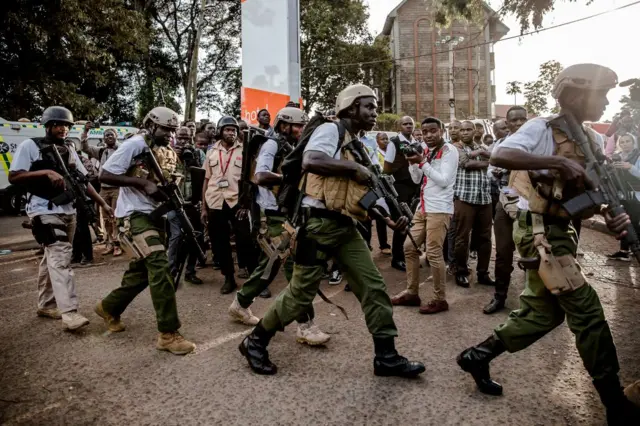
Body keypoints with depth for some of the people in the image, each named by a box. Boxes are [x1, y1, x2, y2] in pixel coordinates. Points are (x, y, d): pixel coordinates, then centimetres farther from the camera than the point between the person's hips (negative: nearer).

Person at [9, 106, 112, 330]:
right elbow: (13, 177, -10)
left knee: (52, 258, 16)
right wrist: (46, 172, -21)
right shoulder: (30, 146, -3)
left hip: (68, 211, 7)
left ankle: (45, 304, 28)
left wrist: (103, 204, 4)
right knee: (60, 259, -16)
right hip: (45, 211, -7)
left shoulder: (69, 151, 15)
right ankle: (69, 312, -19)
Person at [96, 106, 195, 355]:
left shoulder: (167, 153, 13)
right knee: (160, 267, -18)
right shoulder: (134, 145, -11)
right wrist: (143, 182, -21)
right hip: (135, 215, -9)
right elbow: (105, 175, -16)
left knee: (142, 269, 16)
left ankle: (109, 307, 40)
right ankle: (168, 334, -13)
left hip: (154, 214, 9)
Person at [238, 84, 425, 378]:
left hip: (346, 227, 9)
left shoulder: (359, 146, 20)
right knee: (301, 293, -1)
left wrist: (388, 219, 6)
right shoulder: (330, 130, -6)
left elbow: (361, 194, 20)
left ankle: (386, 357, 15)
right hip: (319, 224, -8)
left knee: (374, 287, 4)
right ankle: (255, 342, 19)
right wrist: (355, 168, -18)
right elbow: (310, 162, -27)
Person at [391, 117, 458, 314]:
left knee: (433, 253, -8)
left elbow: (444, 180, -17)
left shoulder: (449, 150, -7)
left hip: (439, 209, -8)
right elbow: (417, 179, 14)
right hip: (423, 207, 8)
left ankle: (440, 299, 4)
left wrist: (422, 162, -18)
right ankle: (412, 293, 20)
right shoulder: (428, 151, 16)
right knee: (409, 247, 9)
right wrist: (413, 161, -2)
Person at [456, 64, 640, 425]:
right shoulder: (542, 129, -11)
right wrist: (558, 162, -29)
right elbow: (499, 157, -27)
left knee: (545, 311, 12)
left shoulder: (592, 140, 12)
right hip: (540, 230, -9)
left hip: (562, 232, 9)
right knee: (587, 310, -6)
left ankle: (478, 355, 24)